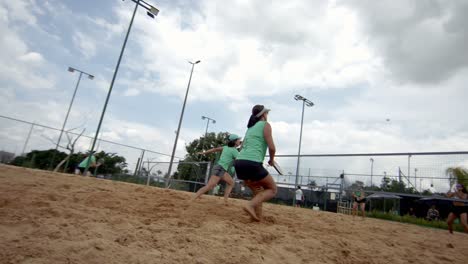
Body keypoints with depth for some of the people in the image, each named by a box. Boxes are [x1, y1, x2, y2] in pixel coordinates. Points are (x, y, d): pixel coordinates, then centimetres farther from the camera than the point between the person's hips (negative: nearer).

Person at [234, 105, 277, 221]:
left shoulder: (250, 128, 25)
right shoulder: (265, 124, 5)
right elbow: (272, 147, -5)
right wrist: (272, 159, 14)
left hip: (239, 163, 7)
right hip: (252, 163, -7)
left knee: (258, 191, 23)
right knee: (272, 189, 10)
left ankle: (258, 217, 14)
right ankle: (250, 205, -10)